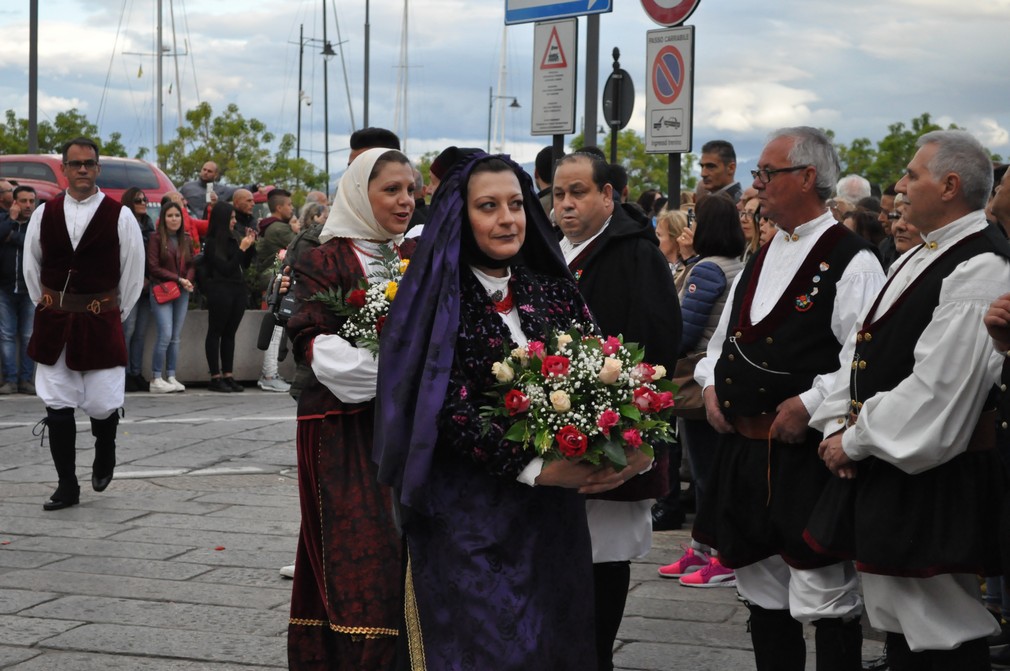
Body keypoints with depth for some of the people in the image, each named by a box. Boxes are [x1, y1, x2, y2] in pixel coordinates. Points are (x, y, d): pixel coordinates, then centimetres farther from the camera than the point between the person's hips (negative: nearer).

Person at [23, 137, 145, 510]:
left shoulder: (120, 217, -4)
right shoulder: (44, 214, 4)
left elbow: (133, 273, 2)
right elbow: (31, 266, 14)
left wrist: (115, 314, 5)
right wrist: (45, 307, 13)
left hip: (101, 324, -3)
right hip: (53, 324, 3)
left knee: (102, 405, -4)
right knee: (57, 406, 3)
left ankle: (105, 454, 30)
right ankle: (67, 487, 12)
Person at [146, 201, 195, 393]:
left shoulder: (186, 240, 13)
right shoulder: (157, 239, -3)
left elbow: (191, 265, 15)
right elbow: (153, 267, -7)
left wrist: (188, 280, -7)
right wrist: (178, 279, -11)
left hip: (182, 292, 5)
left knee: (176, 337, 6)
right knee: (165, 335, -13)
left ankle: (171, 377, 11)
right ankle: (156, 379, -7)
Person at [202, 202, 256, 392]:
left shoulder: (232, 240, 13)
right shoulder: (212, 243, -7)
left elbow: (245, 265, 19)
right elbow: (226, 268, -12)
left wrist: (250, 245, 8)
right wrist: (242, 248, -12)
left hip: (238, 291, 7)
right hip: (220, 291, -7)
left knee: (230, 334, 8)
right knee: (216, 333, -1)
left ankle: (228, 376, 10)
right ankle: (215, 377, -1)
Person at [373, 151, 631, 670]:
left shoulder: (552, 290, 7)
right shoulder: (439, 299, -7)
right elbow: (448, 409, -15)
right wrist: (536, 470, -20)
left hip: (552, 510, 5)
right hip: (467, 515, -4)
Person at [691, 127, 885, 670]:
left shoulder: (852, 263, -10)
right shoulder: (759, 261, 16)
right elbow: (724, 338, 24)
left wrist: (809, 405, -21)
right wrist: (711, 384, 7)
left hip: (809, 456, -8)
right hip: (744, 450, 8)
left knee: (826, 604, -2)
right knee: (763, 595, 17)